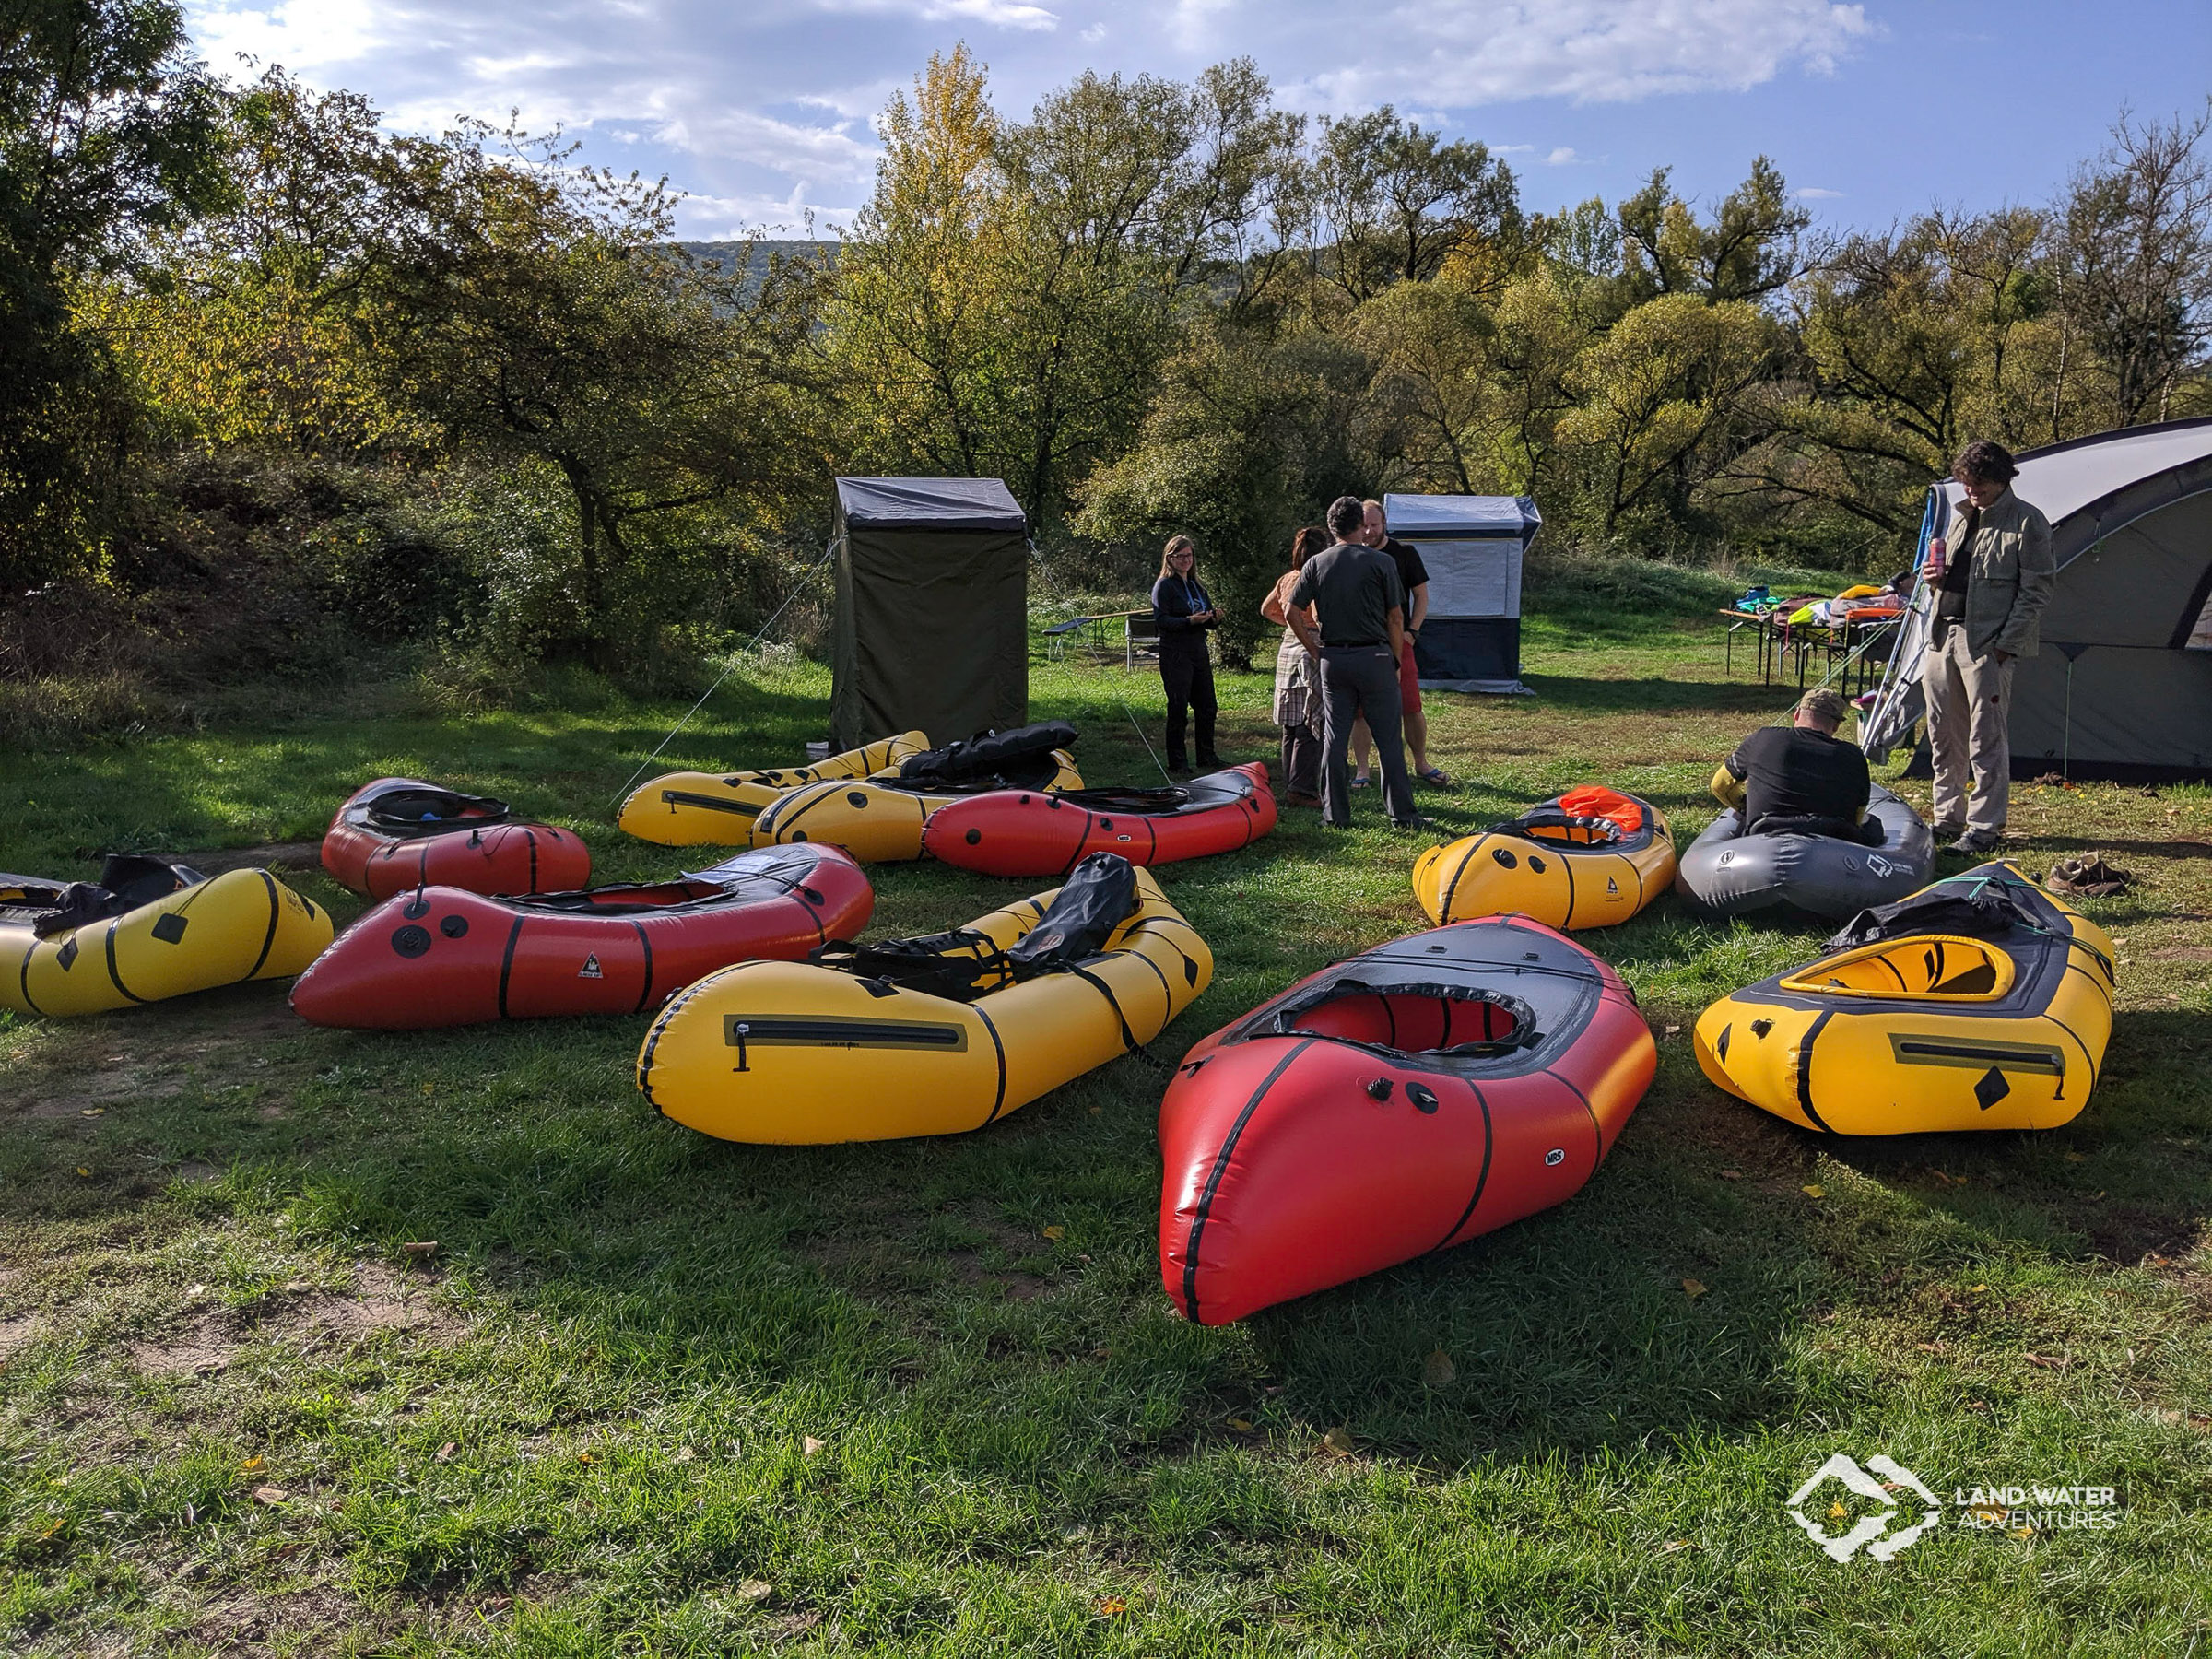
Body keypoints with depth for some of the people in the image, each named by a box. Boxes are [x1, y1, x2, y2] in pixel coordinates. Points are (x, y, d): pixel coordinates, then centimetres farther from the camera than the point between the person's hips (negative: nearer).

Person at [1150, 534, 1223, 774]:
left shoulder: (1197, 586, 17)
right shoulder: (1164, 585, -3)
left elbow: (1209, 623, 19)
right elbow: (1161, 619, -14)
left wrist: (1214, 619, -5)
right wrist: (1189, 621, -25)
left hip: (1199, 653, 7)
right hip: (1175, 654, -7)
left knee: (1207, 707, 8)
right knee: (1178, 709, -5)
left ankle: (1207, 758, 19)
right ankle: (1176, 762, 2)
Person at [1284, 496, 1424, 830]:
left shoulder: (1317, 563, 4)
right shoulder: (1380, 563, -4)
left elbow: (1290, 610, 2)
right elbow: (1396, 618, -3)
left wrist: (1315, 649, 10)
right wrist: (1396, 662, 6)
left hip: (1332, 659, 3)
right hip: (1374, 656, -3)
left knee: (1334, 739, 9)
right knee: (1389, 740, 2)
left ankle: (1336, 814, 11)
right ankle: (1402, 815, 5)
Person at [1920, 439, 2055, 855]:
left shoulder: (2027, 523, -5)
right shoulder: (1965, 519, 17)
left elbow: (2037, 590, -8)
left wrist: (2006, 644, -14)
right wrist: (1936, 578, 2)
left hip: (1988, 645, -7)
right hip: (1943, 637, 8)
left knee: (1986, 740, -5)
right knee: (1945, 737, 12)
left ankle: (1985, 828, 2)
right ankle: (1948, 819, 23)